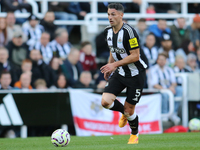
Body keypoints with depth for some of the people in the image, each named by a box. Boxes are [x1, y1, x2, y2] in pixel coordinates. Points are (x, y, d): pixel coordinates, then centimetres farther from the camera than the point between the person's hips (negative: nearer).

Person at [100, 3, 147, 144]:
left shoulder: (129, 31, -23)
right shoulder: (108, 31, 1)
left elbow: (135, 56, -23)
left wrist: (114, 64, -24)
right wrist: (109, 67, 14)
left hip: (135, 74, -6)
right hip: (119, 73, 6)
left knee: (129, 110, 0)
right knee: (105, 102, -12)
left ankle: (135, 135, 29)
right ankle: (124, 112, 21)